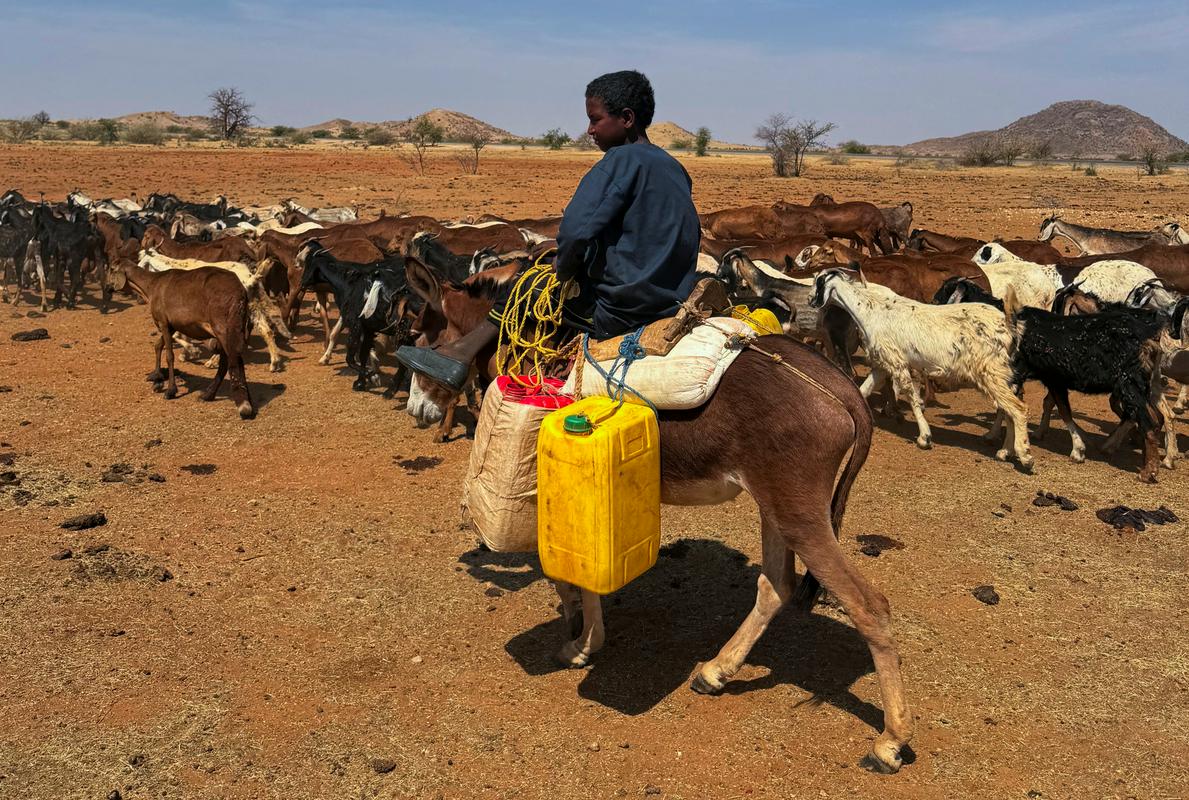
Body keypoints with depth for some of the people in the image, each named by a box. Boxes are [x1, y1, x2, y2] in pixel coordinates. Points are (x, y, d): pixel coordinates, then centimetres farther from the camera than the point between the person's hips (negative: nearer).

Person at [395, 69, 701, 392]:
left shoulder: (622, 160, -13)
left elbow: (575, 231, -26)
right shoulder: (676, 168, 12)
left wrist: (564, 271, -4)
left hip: (618, 312, -8)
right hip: (673, 303, 8)